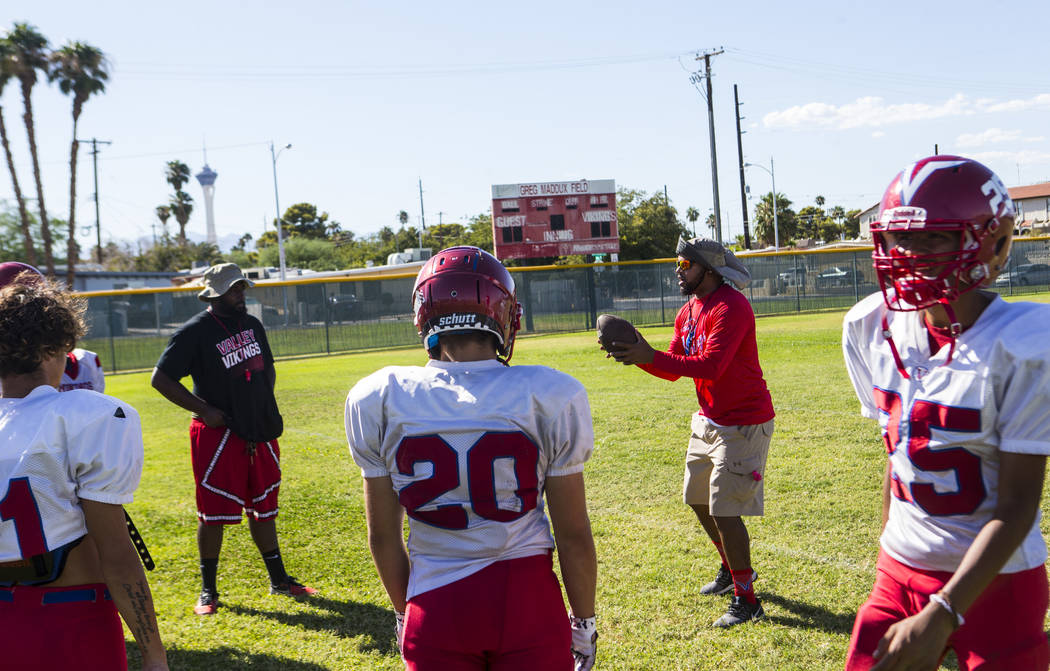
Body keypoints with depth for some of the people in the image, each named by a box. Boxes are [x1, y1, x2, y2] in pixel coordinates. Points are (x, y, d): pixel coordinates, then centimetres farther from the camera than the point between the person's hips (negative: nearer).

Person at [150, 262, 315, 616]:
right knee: (213, 513, -1)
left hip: (260, 434, 6)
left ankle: (279, 579, 24)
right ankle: (208, 589, 14)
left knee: (264, 507, 14)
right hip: (217, 435, -6)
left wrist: (266, 406, 10)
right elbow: (161, 379, -11)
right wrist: (204, 410, -15)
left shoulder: (253, 325, 11)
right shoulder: (194, 332, -10)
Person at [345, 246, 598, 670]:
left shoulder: (378, 401, -6)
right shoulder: (550, 397, -11)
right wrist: (584, 623, 11)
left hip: (436, 608, 1)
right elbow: (574, 535, -4)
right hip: (529, 602, -1)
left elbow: (383, 536, 3)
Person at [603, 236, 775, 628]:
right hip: (709, 420, 10)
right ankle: (733, 570, 38)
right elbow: (673, 369, 9)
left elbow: (710, 366, -31)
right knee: (699, 500, 18)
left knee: (724, 511, -9)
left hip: (743, 423, -9)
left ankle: (746, 600, 5)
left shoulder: (730, 307, -21)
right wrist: (637, 354, -8)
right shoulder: (689, 312, 8)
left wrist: (649, 356, -34)